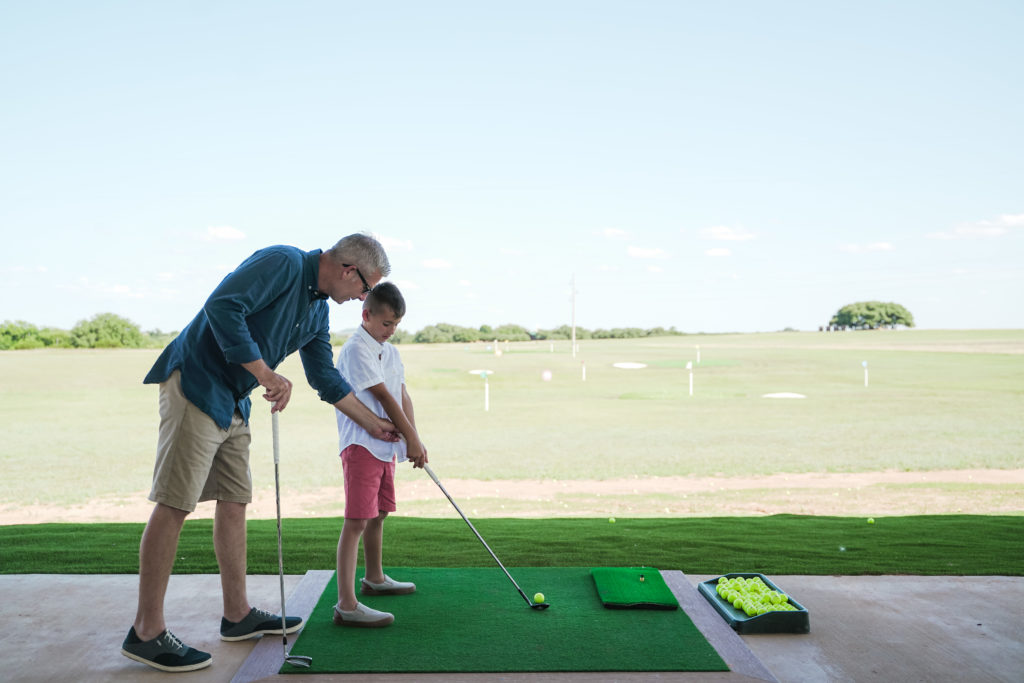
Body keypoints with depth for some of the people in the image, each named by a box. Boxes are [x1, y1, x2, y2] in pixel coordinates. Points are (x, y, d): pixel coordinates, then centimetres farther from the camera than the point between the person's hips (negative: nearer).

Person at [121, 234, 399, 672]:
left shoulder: (317, 310, 13)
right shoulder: (284, 263, -14)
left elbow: (326, 380, 20)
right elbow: (221, 306, -26)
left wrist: (373, 425, 24)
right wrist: (265, 373, -23)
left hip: (233, 403, 10)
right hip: (196, 384, -10)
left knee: (234, 501, 12)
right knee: (175, 504, -7)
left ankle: (238, 614, 22)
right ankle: (146, 633, 0)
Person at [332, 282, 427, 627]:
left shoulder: (390, 352, 14)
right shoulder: (356, 349, -14)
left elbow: (402, 396, 9)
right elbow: (383, 396, -17)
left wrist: (413, 439, -2)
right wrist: (412, 438, -15)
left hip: (387, 446, 9)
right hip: (362, 445, -9)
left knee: (378, 513, 21)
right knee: (356, 521, -12)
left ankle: (374, 578, 39)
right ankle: (346, 605, -12)